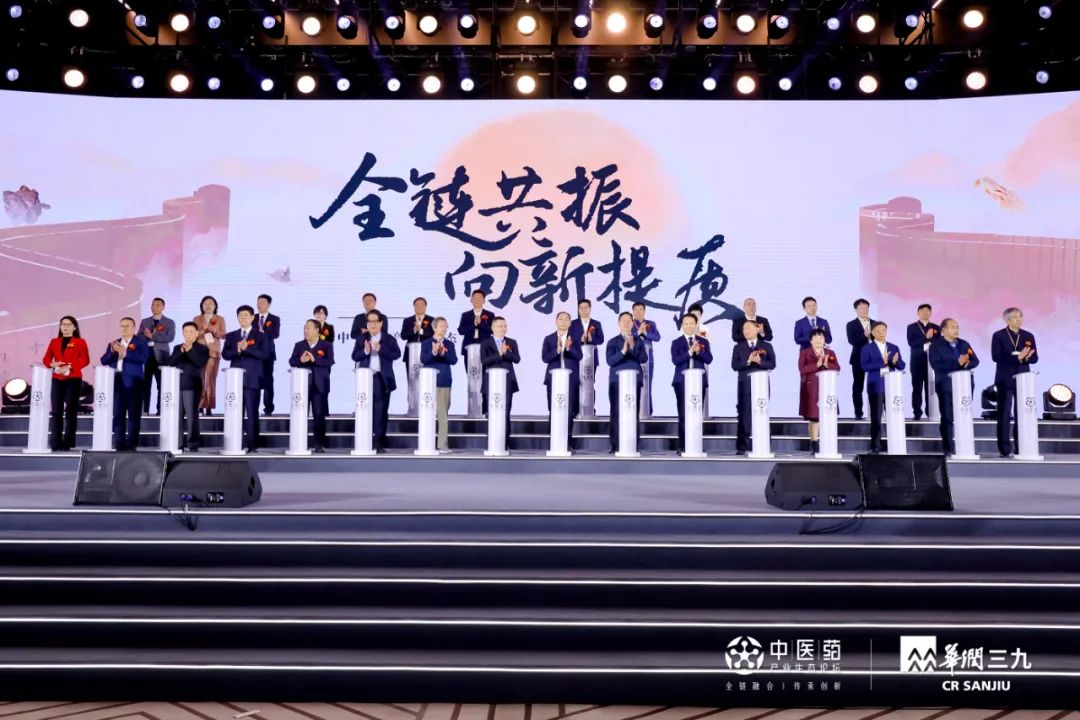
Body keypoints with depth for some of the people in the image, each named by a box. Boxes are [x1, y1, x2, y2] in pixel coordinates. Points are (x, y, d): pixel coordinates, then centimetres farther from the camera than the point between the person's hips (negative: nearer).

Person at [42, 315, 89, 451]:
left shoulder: (80, 342, 4)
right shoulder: (54, 342, 15)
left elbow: (85, 360, -7)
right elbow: (46, 359, 10)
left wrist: (69, 367, -18)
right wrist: (53, 365, -11)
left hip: (74, 380, -3)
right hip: (57, 380, 3)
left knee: (71, 411, -4)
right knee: (56, 411, -1)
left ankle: (68, 443, -2)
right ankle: (56, 443, 0)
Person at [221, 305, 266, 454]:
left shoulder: (260, 336, 4)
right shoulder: (231, 336, 14)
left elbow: (264, 354, -9)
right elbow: (225, 354, 4)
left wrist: (246, 348, -18)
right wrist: (237, 350, -14)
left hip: (252, 379, -3)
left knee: (252, 412, -4)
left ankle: (252, 444, -3)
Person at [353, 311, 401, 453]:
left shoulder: (389, 338, 5)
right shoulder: (361, 338, 9)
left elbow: (396, 354, -8)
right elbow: (355, 356, 2)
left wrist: (380, 349, -19)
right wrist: (365, 351, -17)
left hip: (383, 379, -1)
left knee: (381, 412, 0)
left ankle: (380, 443, 5)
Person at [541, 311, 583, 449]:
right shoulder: (549, 339, 9)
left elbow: (579, 356, -5)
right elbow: (545, 358, -2)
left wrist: (569, 348, -23)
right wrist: (557, 350, -18)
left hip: (571, 379, -1)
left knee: (569, 411, -2)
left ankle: (568, 442, 3)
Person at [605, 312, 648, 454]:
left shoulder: (639, 341, 11)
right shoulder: (613, 342, 6)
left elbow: (644, 359, -2)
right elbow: (610, 360, -7)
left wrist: (633, 348, -16)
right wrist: (623, 351, -20)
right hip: (617, 381, -1)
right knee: (616, 413, -3)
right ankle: (615, 446, 1)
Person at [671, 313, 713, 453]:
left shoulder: (703, 341, 12)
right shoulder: (676, 342, 5)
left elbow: (709, 359, 0)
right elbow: (675, 360, -9)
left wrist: (698, 351, -16)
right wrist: (690, 351, -19)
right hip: (682, 382, -2)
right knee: (683, 414, -3)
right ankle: (682, 445, 1)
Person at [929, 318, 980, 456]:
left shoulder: (964, 344, 14)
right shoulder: (936, 346, -2)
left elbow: (975, 361, 8)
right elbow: (936, 365, -16)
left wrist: (966, 363, -15)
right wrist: (957, 363, -22)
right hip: (946, 386, -5)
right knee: (947, 418, -2)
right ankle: (948, 449, 2)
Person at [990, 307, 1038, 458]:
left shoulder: (1028, 336, 11)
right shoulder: (998, 336, -1)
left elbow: (1035, 358, 6)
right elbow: (996, 357, -12)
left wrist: (1026, 357, -17)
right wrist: (1017, 357, -21)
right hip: (1005, 380, -3)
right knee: (1004, 415, -2)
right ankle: (1005, 448, 1)